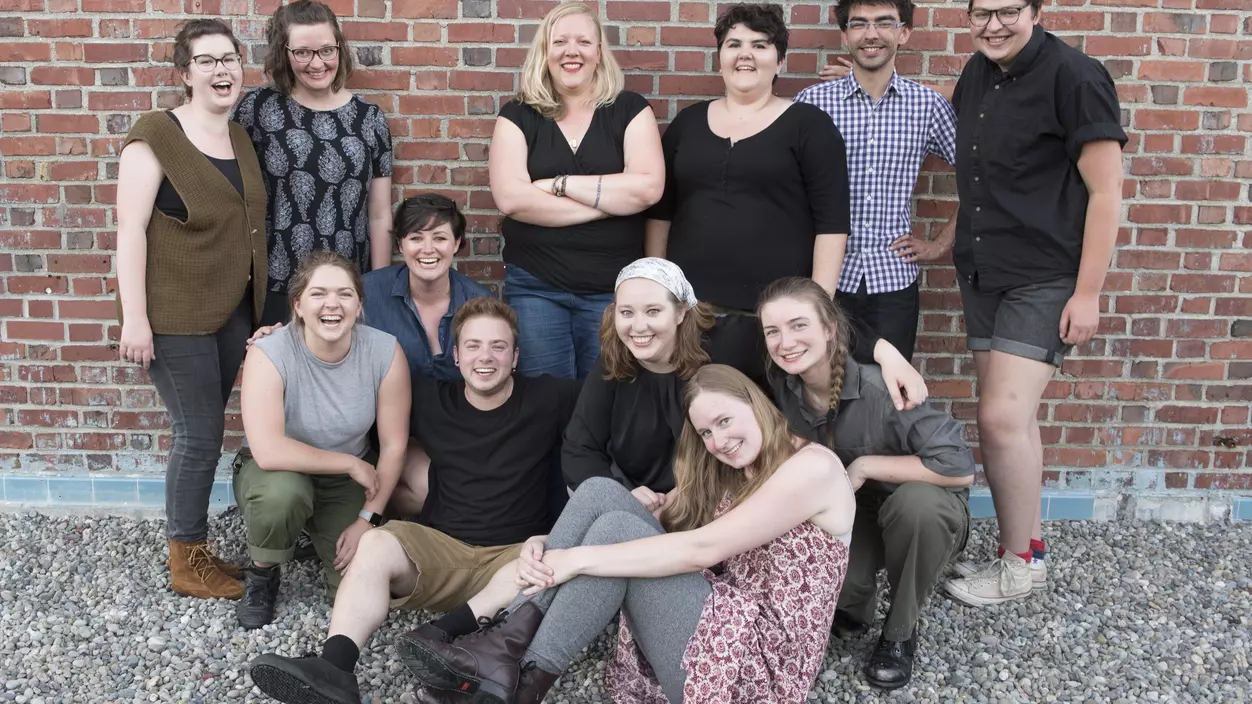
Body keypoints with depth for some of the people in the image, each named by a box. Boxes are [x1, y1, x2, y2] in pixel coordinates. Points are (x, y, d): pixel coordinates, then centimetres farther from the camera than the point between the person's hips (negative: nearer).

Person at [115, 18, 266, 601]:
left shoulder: (241, 138, 10)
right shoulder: (156, 136, -11)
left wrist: (263, 306, 14)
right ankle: (186, 564, 14)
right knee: (200, 435, -2)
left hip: (234, 311, 6)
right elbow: (130, 230, -14)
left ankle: (192, 546, 26)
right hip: (176, 315, -6)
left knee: (204, 433, 13)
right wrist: (134, 318, -17)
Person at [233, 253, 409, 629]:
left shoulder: (385, 352, -18)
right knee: (282, 492, -38)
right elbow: (268, 451, -35)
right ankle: (262, 572, -4)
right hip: (281, 476, -2)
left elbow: (393, 445, -10)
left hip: (348, 484, 2)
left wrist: (368, 519, -12)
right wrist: (351, 463, -26)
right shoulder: (269, 354, -25)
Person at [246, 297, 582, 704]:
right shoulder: (430, 397, 9)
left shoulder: (547, 398, 3)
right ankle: (334, 667, -47)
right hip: (440, 547, 2)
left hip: (514, 556, -2)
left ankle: (447, 633, -45)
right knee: (376, 544, -29)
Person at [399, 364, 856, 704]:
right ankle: (513, 638, -20)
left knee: (618, 529, -23)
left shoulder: (813, 466, -8)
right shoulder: (727, 475, 19)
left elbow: (701, 550, -19)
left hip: (760, 663, -8)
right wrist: (549, 549, -13)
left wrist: (578, 560, -21)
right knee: (601, 493, -8)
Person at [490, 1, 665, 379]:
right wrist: (615, 198, -11)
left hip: (615, 288, 0)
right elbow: (510, 198, -11)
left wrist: (558, 184, -11)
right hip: (534, 287, 0)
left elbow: (648, 188, -11)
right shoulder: (518, 115, 3)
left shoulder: (629, 109, 3)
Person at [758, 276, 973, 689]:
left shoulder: (879, 387, -31)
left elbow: (959, 467, -32)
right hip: (847, 513, 3)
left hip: (922, 514, -3)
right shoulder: (780, 388, -15)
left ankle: (900, 634, -12)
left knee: (916, 502, -37)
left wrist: (865, 466, -28)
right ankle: (853, 606, 11)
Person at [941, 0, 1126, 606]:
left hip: (1043, 281, -7)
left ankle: (1021, 563, 5)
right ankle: (1026, 540, 24)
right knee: (1009, 416, 11)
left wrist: (1088, 292, -14)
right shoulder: (977, 74, 8)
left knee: (1002, 417, -12)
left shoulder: (1073, 77, -12)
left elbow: (1105, 191, -13)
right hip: (981, 274, 7)